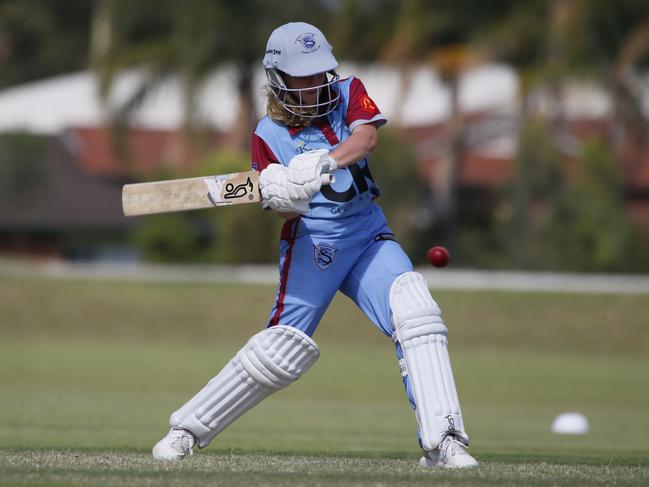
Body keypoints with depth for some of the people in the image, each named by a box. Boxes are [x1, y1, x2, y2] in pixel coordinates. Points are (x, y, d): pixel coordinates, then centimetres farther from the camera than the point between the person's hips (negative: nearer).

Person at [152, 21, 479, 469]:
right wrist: (284, 200, -34)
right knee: (282, 351, -7)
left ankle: (442, 441, -21)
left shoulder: (349, 93, 3)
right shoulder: (268, 135, -2)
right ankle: (189, 429, 9)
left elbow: (366, 137, -20)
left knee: (416, 313, -20)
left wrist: (325, 162, -38)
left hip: (368, 233, 2)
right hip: (310, 243, -2)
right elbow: (288, 213, -9)